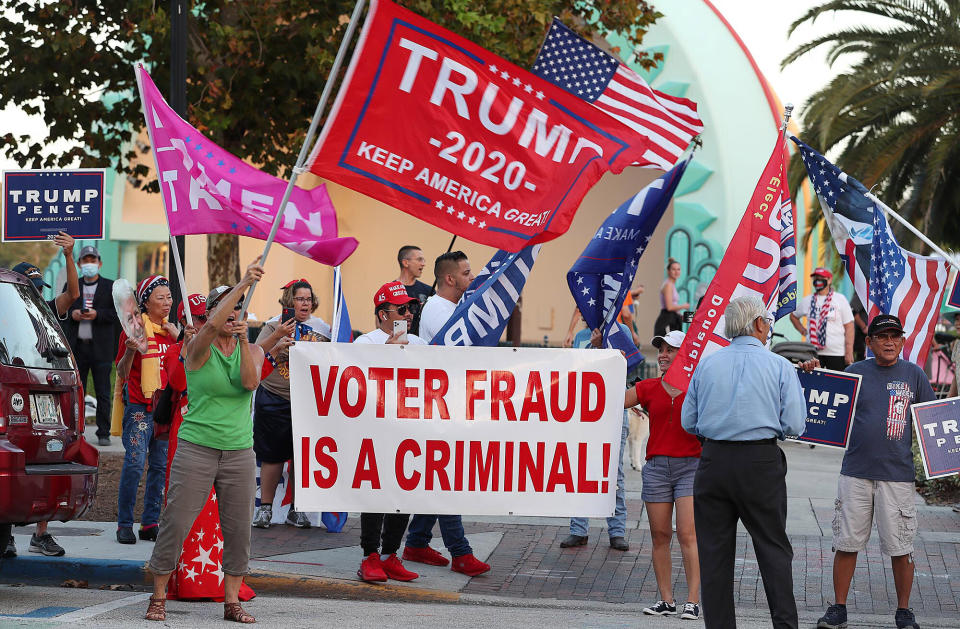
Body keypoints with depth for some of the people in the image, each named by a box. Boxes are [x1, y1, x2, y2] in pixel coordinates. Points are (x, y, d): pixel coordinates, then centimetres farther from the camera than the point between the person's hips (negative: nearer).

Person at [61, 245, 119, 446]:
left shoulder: (111, 287, 6)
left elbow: (118, 314, -1)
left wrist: (98, 315, -15)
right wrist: (72, 314, -7)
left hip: (101, 348, -3)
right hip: (77, 347, 3)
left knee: (103, 393, -1)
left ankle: (103, 433, 4)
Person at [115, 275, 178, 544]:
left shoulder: (172, 330, 14)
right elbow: (122, 373, -3)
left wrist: (179, 338, 1)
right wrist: (130, 351, -22)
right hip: (139, 406, -5)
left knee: (161, 466, 4)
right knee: (135, 463, -12)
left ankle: (150, 524, 10)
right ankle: (124, 524, -5)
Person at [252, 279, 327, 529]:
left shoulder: (322, 328, 9)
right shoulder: (275, 325, -1)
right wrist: (278, 335, -22)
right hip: (274, 399, -2)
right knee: (272, 456, 0)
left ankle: (296, 509, 15)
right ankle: (265, 507, 9)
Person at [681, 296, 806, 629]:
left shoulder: (706, 364, 5)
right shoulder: (780, 367, -3)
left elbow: (689, 422, 7)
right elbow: (795, 425, -6)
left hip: (714, 461, 2)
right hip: (761, 463, -2)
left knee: (714, 551, 7)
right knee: (773, 548, 6)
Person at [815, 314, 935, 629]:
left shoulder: (914, 375, 6)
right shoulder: (855, 372, 7)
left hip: (898, 474, -1)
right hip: (855, 472, 1)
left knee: (900, 547, 1)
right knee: (846, 543, 4)